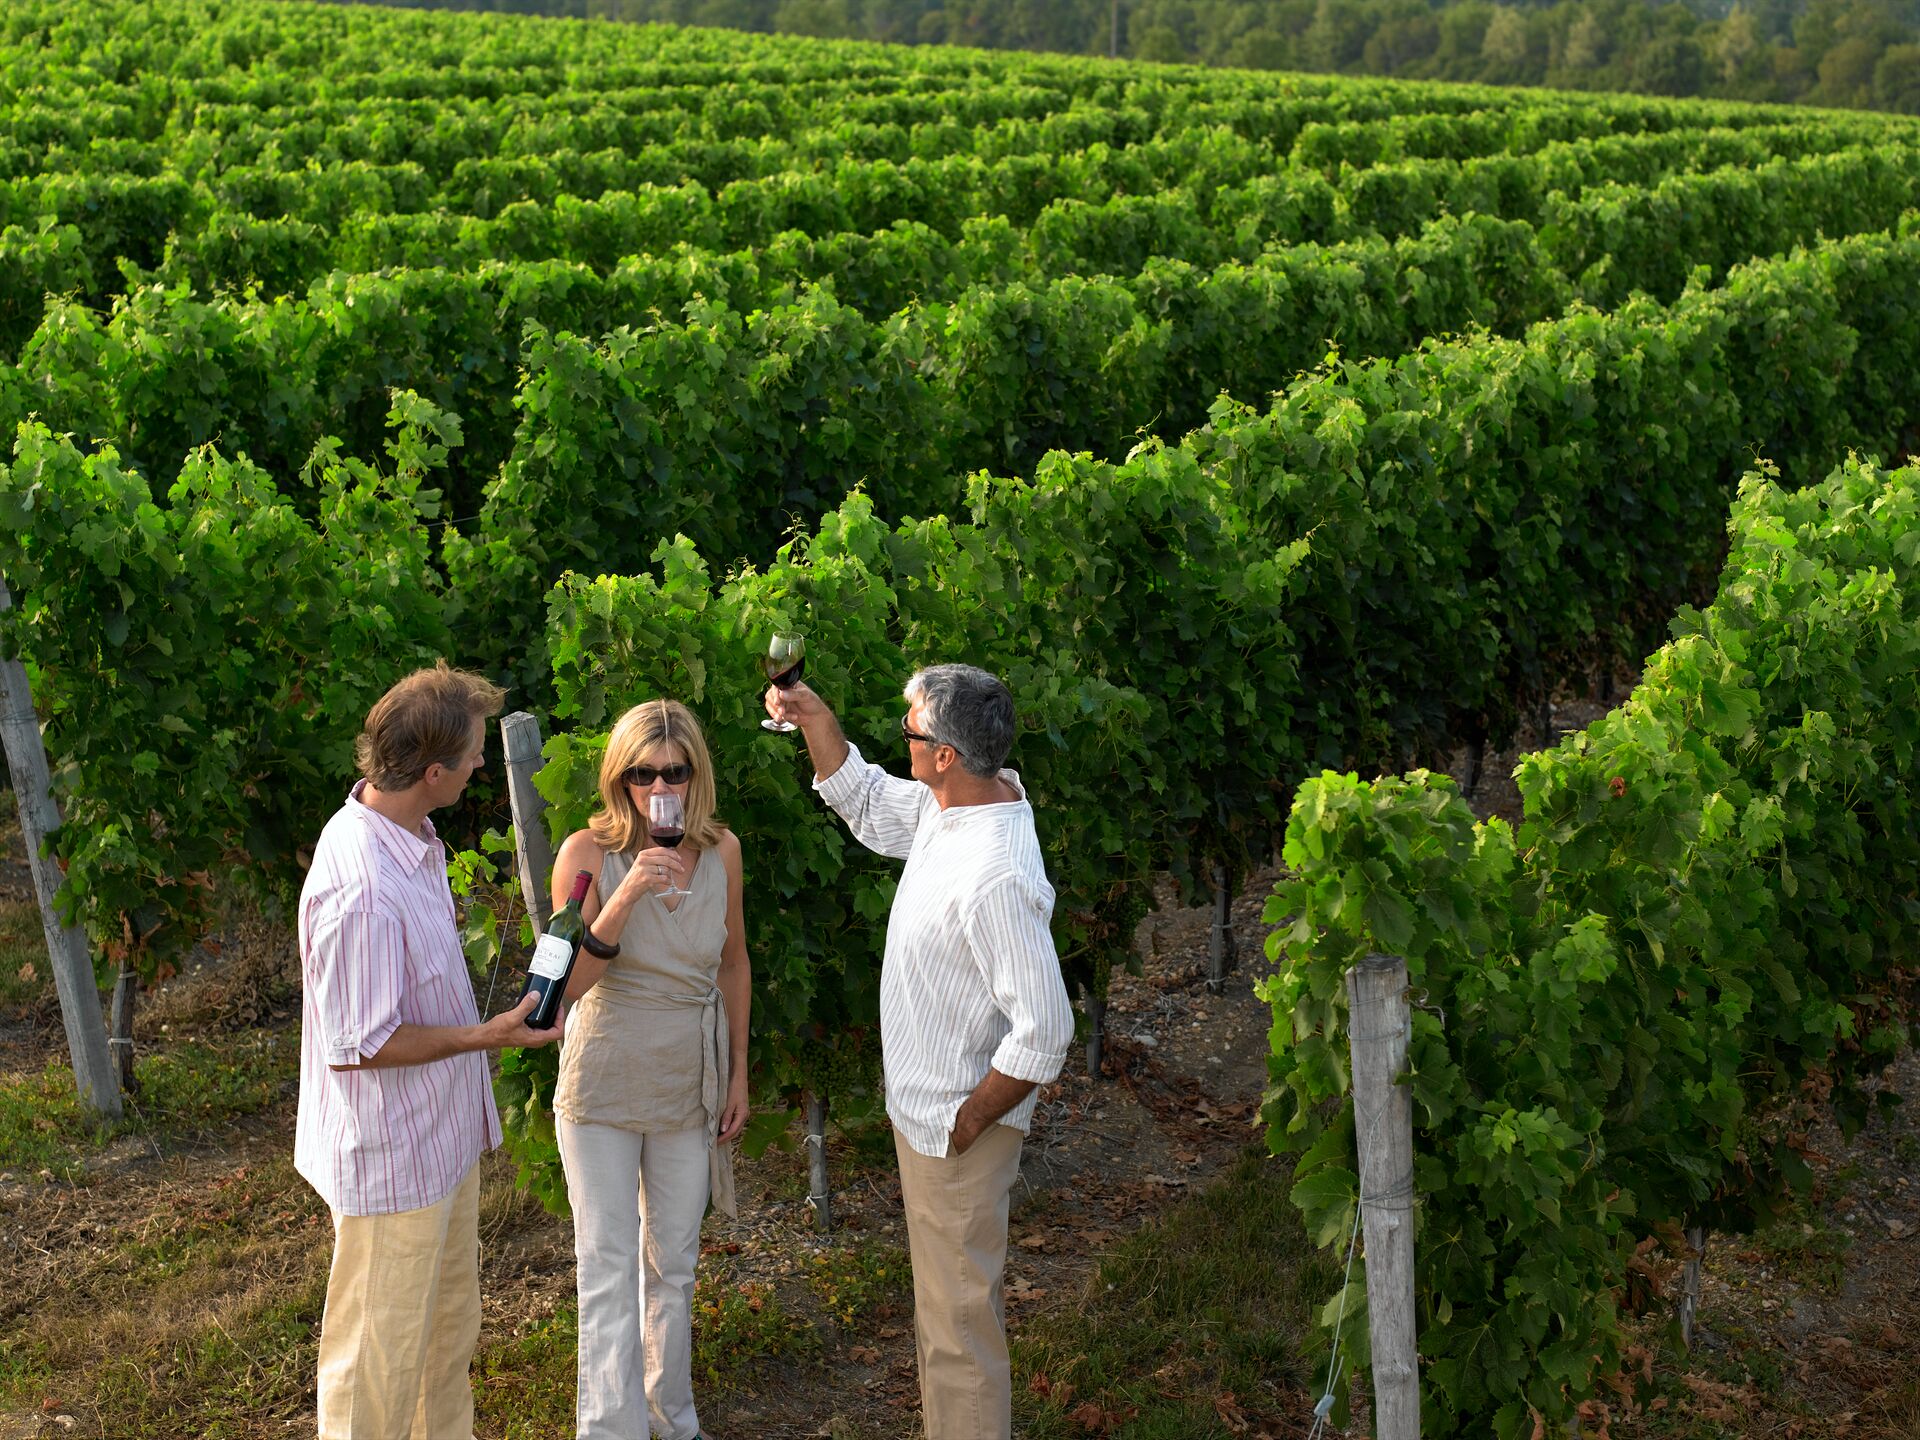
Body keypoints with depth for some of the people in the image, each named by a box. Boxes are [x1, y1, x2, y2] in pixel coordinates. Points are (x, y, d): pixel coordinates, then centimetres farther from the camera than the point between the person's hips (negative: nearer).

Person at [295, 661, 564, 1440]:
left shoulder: (409, 834, 0)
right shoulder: (361, 890, -32)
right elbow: (355, 1046, -26)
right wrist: (485, 1036, -24)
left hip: (441, 1137, 10)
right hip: (390, 1159, -10)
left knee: (449, 1324, 26)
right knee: (381, 1351, 8)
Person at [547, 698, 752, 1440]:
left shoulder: (721, 850, -5)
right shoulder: (589, 852, -15)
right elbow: (569, 984, -19)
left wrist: (738, 1073, 9)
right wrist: (627, 896, -32)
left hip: (690, 1086, 3)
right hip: (603, 1089, -3)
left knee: (673, 1266, 17)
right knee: (609, 1273, -1)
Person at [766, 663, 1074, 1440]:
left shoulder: (995, 878, -32)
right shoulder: (962, 799, -4)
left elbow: (1044, 1031, -31)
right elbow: (870, 806, 16)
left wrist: (968, 1124, -20)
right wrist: (816, 722, 4)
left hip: (953, 1129, -10)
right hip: (929, 1109, 10)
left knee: (958, 1325, 6)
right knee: (951, 1306, 26)